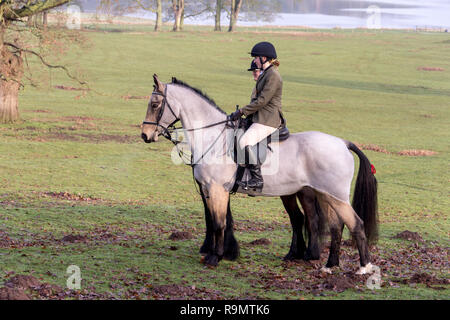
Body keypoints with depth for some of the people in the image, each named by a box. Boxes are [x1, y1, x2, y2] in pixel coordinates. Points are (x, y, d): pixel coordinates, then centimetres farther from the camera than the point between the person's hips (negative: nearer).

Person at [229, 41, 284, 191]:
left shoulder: (273, 76, -16)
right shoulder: (265, 74, 17)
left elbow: (262, 101, -19)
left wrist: (242, 111, -16)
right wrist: (240, 112, 13)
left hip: (268, 121, -11)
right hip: (260, 118, 11)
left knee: (245, 141, -26)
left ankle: (257, 179, -27)